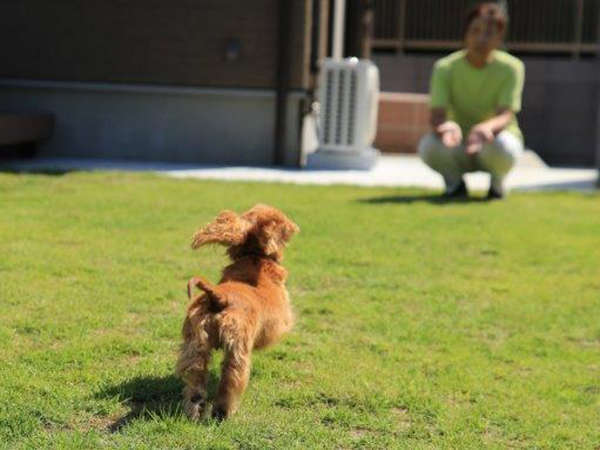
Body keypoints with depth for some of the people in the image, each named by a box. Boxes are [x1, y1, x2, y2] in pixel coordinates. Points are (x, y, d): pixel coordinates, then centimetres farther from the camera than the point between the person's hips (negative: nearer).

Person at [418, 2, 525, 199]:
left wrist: (487, 127, -49)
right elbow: (437, 116, -19)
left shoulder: (511, 67, -13)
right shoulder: (445, 67, -9)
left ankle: (497, 181, -1)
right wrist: (446, 126, -45)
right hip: (458, 148, 1)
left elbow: (505, 116, -24)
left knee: (503, 146, -38)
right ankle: (454, 181, 2)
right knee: (429, 145, -32)